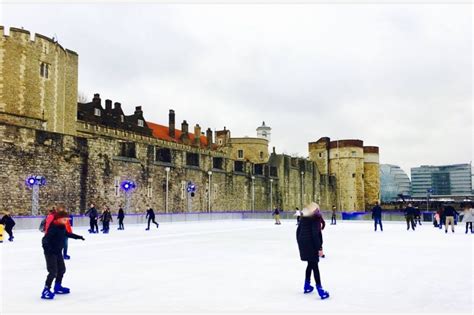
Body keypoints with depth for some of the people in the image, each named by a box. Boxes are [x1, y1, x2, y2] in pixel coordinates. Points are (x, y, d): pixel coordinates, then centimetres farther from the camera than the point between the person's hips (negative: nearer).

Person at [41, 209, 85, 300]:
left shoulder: (62, 227, 4)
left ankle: (57, 287, 33)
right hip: (50, 252, -9)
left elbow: (67, 234, 25)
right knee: (53, 272, -12)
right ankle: (46, 290, -5)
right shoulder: (53, 227, -24)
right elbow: (46, 238, -34)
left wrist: (78, 237, 34)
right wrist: (46, 245, -54)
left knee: (62, 269, 17)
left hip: (58, 252, 9)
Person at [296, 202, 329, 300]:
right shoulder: (315, 218, -10)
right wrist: (319, 247, -16)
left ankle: (307, 285, 28)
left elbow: (298, 231, 15)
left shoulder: (303, 217, 13)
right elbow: (316, 234, -17)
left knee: (310, 264, 21)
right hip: (311, 244, -7)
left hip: (303, 243, 7)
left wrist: (300, 243, 22)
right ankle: (319, 289, -7)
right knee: (315, 266, -5)